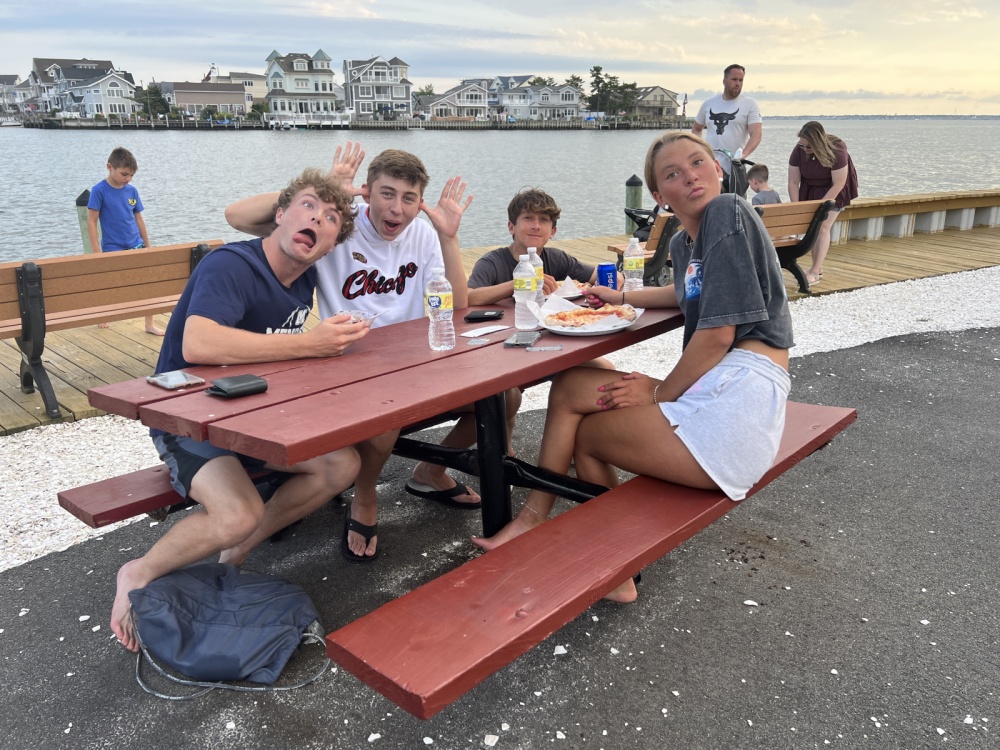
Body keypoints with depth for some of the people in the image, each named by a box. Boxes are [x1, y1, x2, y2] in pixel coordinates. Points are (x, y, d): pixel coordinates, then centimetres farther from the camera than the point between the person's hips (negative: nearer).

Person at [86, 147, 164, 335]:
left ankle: (150, 324, 4)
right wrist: (96, 252, -12)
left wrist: (147, 247, 13)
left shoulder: (132, 191, 3)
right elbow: (91, 222, -9)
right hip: (112, 249, -4)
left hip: (136, 246, 4)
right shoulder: (99, 191, -10)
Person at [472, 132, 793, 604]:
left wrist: (661, 393, -4)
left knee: (584, 433, -1)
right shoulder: (684, 242, 16)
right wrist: (622, 297, 38)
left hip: (738, 393, -9)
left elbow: (717, 335, -16)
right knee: (570, 386, 7)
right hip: (710, 391, 9)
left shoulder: (729, 213, -10)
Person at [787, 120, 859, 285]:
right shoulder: (798, 151, -19)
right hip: (811, 189, 4)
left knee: (823, 227, -13)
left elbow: (838, 184, -26)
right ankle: (818, 268, 13)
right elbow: (793, 182, -13)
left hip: (833, 190, -4)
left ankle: (814, 272, -15)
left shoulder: (837, 150, -30)